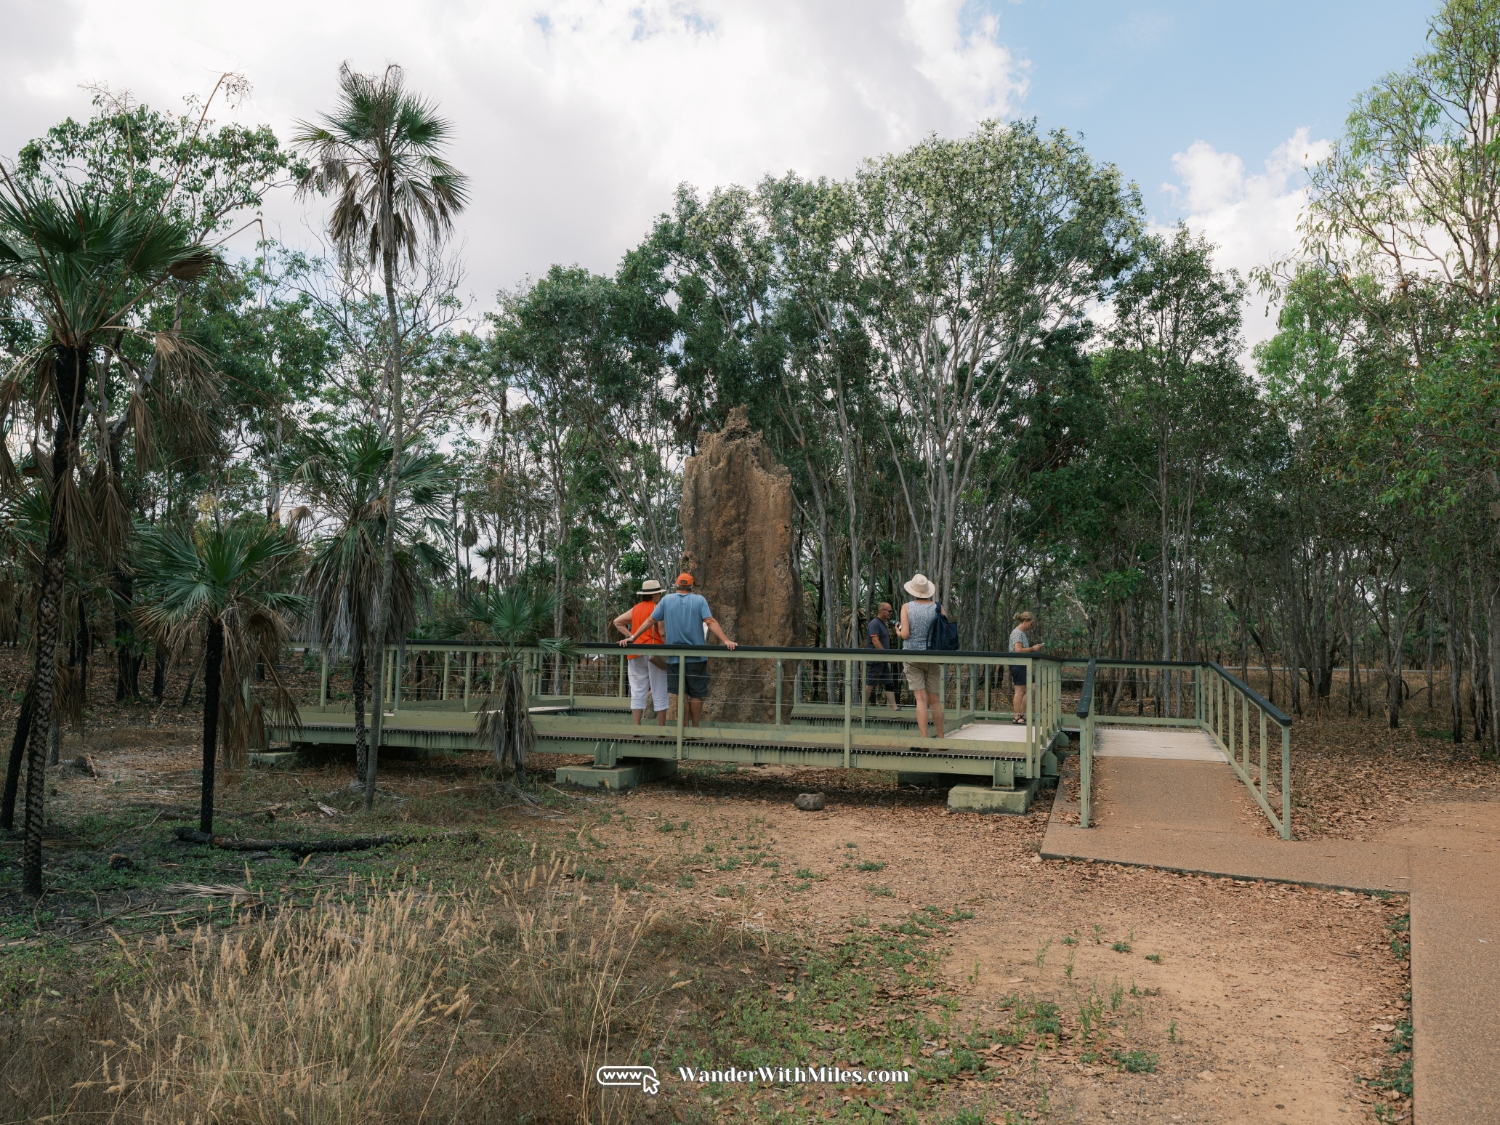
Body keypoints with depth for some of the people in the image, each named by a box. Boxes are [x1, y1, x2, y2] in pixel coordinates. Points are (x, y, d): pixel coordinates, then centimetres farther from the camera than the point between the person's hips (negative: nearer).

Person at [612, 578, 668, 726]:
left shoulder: (635, 609, 12)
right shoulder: (657, 609, -7)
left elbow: (617, 622, 14)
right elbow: (662, 631, -16)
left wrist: (631, 636, 9)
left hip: (635, 653, 5)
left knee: (637, 691, 6)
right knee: (659, 692, 2)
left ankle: (637, 727, 3)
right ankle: (661, 728, 5)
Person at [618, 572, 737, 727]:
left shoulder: (667, 600, 3)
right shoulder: (700, 600, -1)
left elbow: (650, 620, 4)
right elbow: (710, 622, -13)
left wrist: (632, 637, 10)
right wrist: (725, 640, -17)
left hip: (675, 657, 1)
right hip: (696, 656, -1)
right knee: (696, 694, 6)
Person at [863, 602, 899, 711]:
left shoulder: (883, 624, 19)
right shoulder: (874, 623, -12)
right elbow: (875, 641, -21)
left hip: (883, 661, 10)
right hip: (875, 660, -10)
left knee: (889, 684, 5)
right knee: (869, 684, -4)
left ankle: (894, 708, 4)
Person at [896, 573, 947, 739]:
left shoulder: (907, 607, -5)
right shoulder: (937, 609, -1)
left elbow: (905, 634, -12)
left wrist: (898, 632, 10)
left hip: (912, 656, -2)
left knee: (921, 699, -3)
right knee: (935, 700, 10)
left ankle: (924, 739, -9)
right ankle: (940, 738, 18)